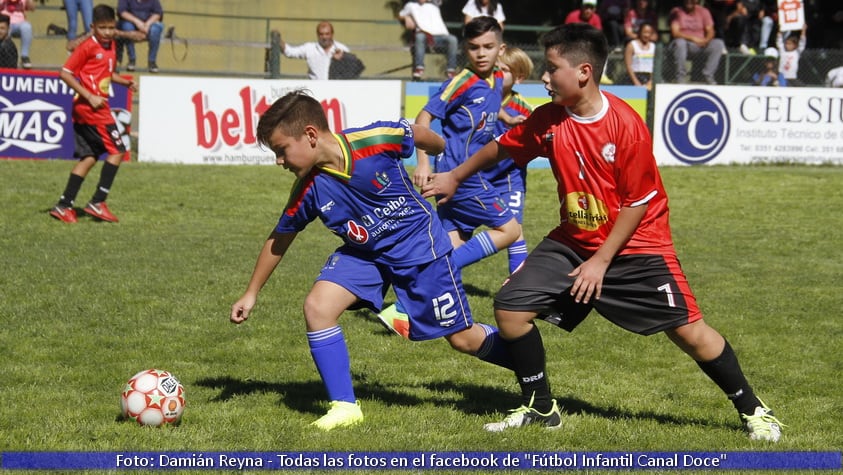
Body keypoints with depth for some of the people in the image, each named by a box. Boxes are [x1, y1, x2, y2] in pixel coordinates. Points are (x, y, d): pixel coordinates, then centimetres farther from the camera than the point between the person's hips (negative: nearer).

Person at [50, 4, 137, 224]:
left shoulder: (111, 46, 12)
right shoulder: (88, 47, -13)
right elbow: (65, 73, -15)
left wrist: (126, 82, 7)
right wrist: (90, 96, -19)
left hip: (85, 109, 9)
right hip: (91, 107, -9)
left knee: (89, 157, 9)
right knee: (117, 151, -6)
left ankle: (64, 206, 9)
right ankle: (97, 203, -4)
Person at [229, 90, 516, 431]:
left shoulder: (375, 140, -29)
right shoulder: (308, 190, -16)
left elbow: (418, 134, -7)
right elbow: (279, 239, 0)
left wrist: (442, 150, 14)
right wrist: (251, 294, 6)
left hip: (420, 244, -4)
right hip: (363, 253, 4)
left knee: (463, 339, 2)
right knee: (317, 306, -18)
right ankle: (344, 407, -8)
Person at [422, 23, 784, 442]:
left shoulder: (625, 124, -22)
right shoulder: (548, 120, -6)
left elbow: (638, 202, -16)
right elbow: (501, 147, 14)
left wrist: (602, 261, -15)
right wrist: (454, 177, 25)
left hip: (635, 246, -5)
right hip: (574, 241, 5)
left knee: (688, 330, -8)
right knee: (510, 306, -5)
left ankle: (751, 409, 10)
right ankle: (540, 408, 11)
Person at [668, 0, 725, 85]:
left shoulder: (703, 11, 6)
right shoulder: (676, 12, -3)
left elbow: (710, 31, 2)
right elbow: (675, 33, -14)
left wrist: (706, 40, -22)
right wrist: (693, 38, -26)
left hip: (701, 44, 3)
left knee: (718, 44, -23)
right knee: (680, 43, -38)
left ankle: (708, 76, -18)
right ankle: (680, 76, -25)